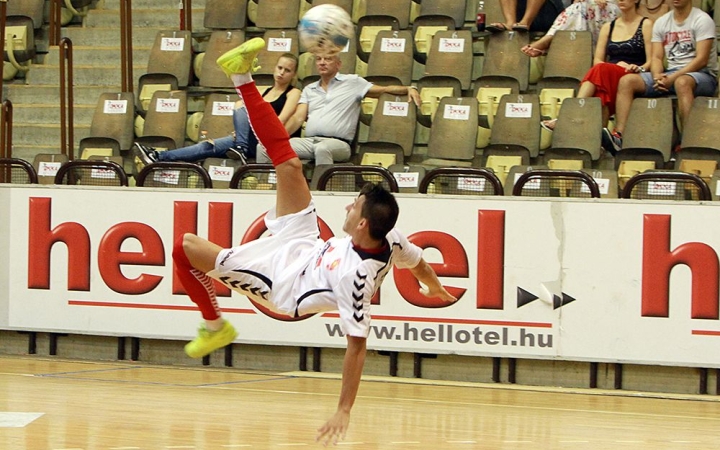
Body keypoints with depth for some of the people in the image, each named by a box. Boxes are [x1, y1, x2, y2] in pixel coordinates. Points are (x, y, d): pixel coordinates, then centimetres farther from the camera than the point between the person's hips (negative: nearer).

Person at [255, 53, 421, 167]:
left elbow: (384, 89, 10)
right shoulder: (309, 89, 26)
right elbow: (298, 118, 15)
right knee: (264, 148, -16)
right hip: (309, 141, 5)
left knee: (322, 149, -44)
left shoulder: (352, 82, 14)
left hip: (338, 143, -5)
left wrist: (408, 89, -10)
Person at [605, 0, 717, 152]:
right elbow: (656, 58, 8)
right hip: (669, 74, 6)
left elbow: (702, 60, -13)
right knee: (626, 81, -15)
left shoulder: (702, 20, -4)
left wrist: (673, 78, -22)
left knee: (682, 82, -42)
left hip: (703, 75, -6)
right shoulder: (661, 23, 14)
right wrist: (657, 76, -16)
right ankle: (618, 137, -28)